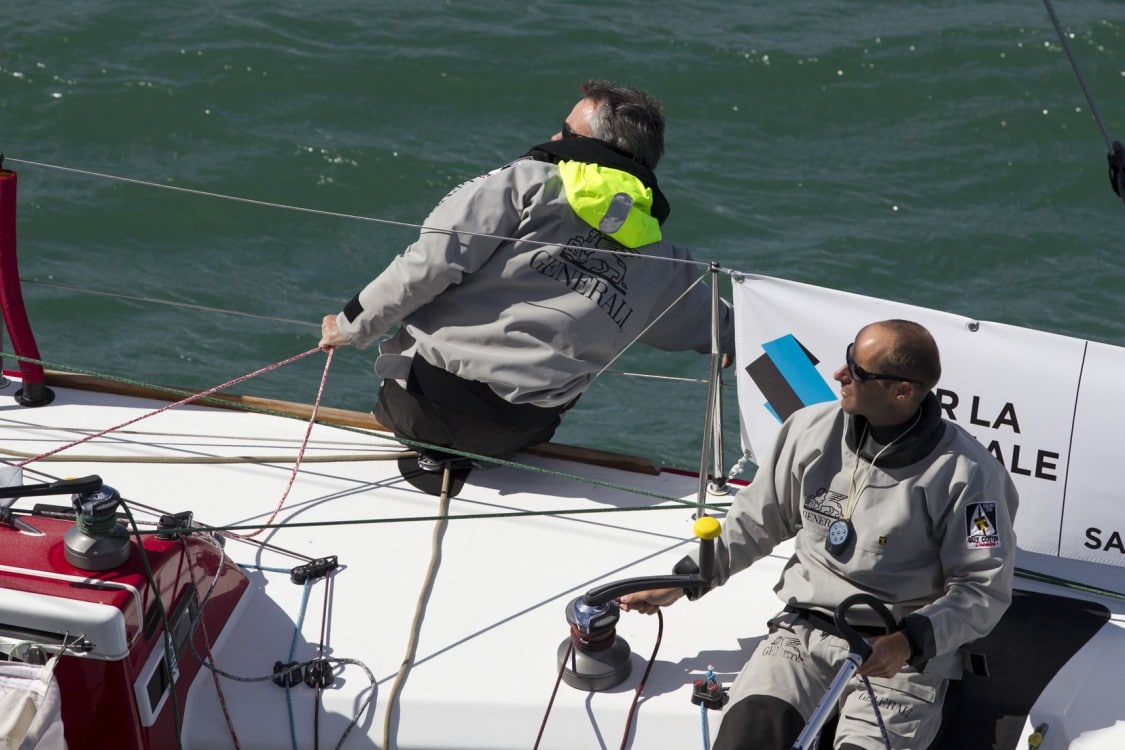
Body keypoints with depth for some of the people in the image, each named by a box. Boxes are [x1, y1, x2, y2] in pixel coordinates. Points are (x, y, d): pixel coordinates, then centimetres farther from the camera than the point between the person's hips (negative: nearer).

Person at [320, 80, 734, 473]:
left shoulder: (531, 181, -2)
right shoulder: (660, 263, 13)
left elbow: (433, 260, -11)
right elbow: (712, 322, 33)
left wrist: (353, 324, 1)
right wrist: (732, 340, 59)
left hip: (429, 392, -4)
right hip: (519, 433, 4)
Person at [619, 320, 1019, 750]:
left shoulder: (966, 473, -12)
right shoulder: (812, 430, 1)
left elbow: (984, 589, -7)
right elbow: (754, 521, 15)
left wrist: (910, 641, -21)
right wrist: (681, 582, 12)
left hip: (907, 654, -3)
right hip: (806, 629, 3)